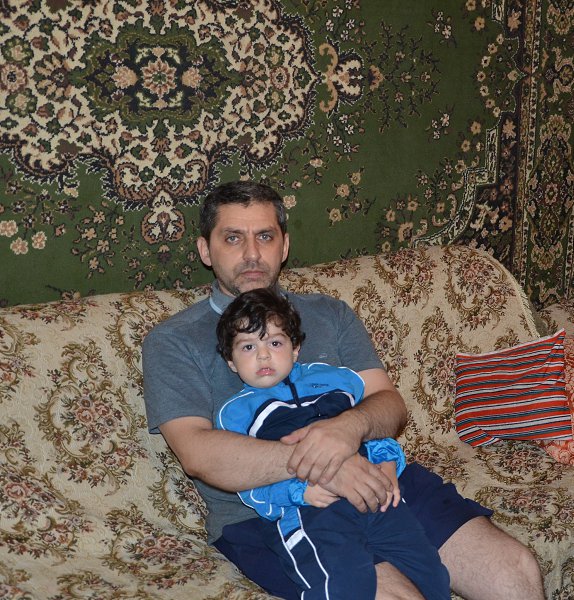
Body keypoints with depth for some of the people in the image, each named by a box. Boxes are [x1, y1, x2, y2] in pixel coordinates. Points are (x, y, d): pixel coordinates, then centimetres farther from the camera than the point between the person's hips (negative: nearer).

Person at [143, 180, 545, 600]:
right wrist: (309, 461, -23)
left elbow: (391, 405, 8)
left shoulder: (330, 314, 19)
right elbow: (197, 453, -10)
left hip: (376, 481, 5)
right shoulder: (171, 342, 6)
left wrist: (352, 425, -18)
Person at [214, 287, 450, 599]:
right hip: (304, 512, -4)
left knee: (428, 569, -6)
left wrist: (388, 461, 6)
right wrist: (299, 491, -13)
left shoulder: (332, 378, 22)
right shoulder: (235, 413, 12)